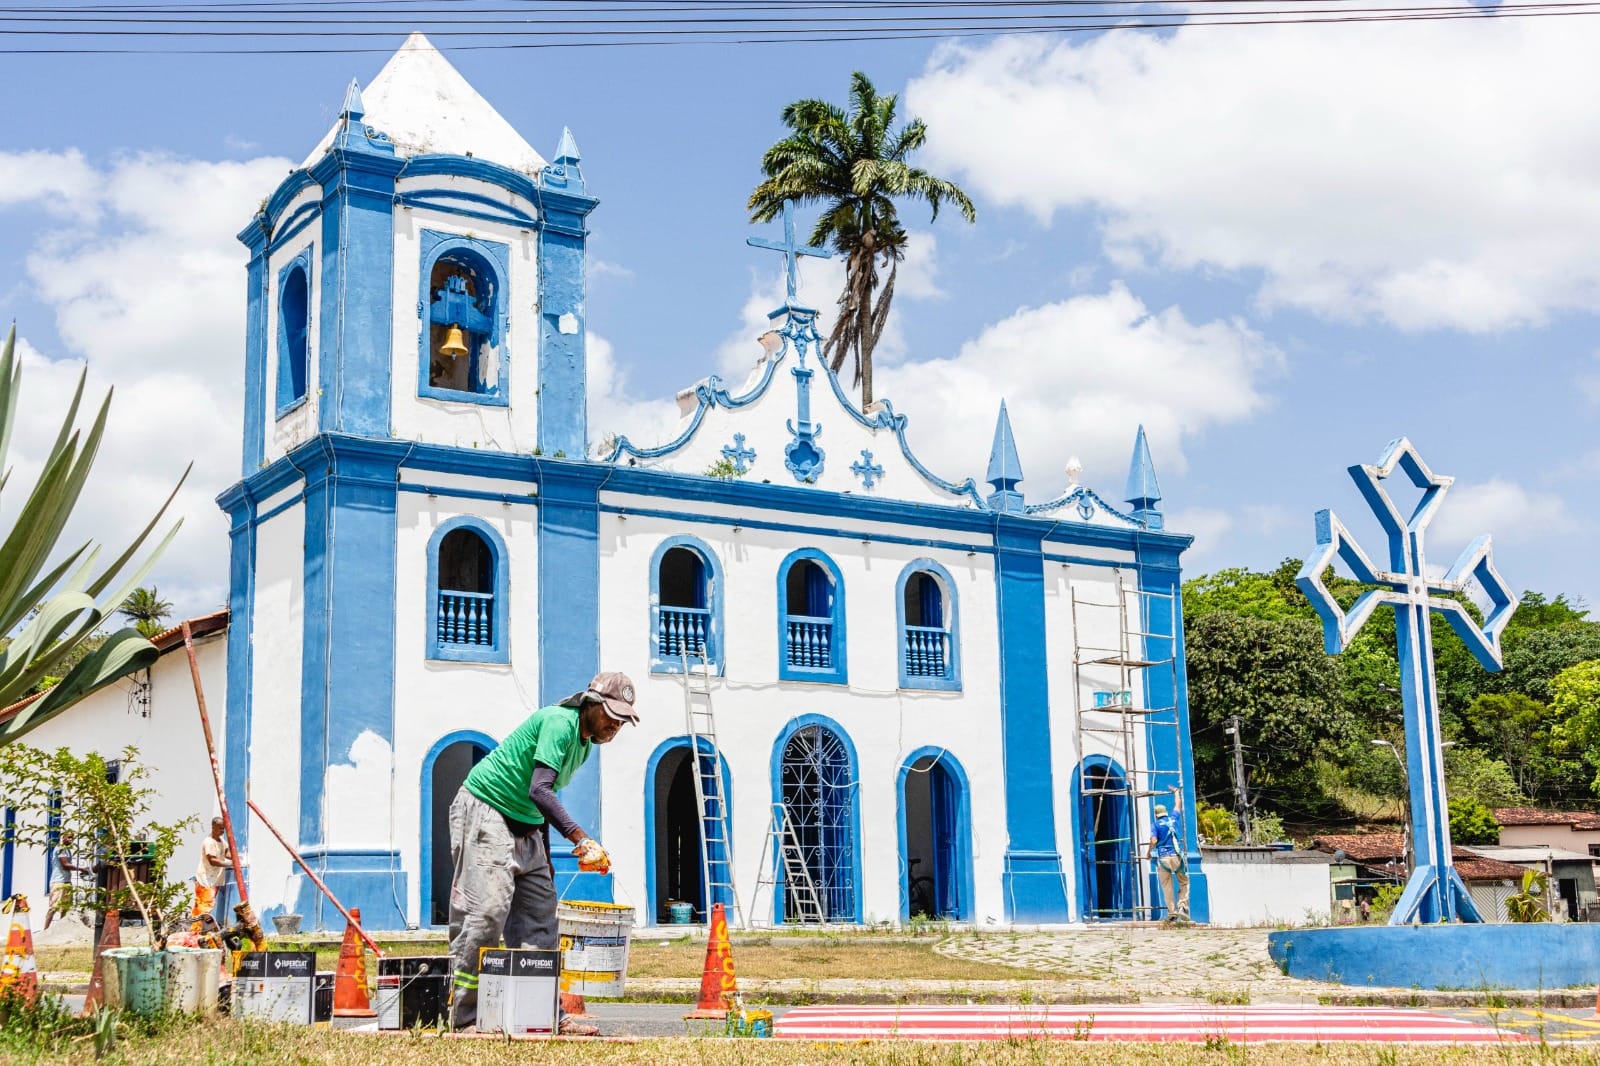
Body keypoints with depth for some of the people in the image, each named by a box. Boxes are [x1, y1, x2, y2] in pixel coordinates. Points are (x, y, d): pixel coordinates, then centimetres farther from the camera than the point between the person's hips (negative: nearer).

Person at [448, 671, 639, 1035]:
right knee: (486, 912, -14)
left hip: (526, 827, 10)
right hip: (486, 812, -10)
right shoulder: (559, 722, -19)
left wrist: (544, 856, 17)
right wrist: (579, 836, -39)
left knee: (540, 918, 6)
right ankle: (464, 1017, -9)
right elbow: (539, 790, -31)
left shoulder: (584, 743, 11)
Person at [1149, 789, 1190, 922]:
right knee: (1184, 883, 12)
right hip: (1177, 856, 2)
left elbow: (1153, 840, -10)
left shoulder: (1155, 824, 3)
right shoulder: (1174, 819, 11)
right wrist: (1176, 792, 44)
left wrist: (1149, 852, 7)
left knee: (1167, 886, 3)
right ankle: (1182, 906, -6)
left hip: (1162, 858, -2)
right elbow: (1178, 805, 29)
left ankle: (1172, 912, 0)